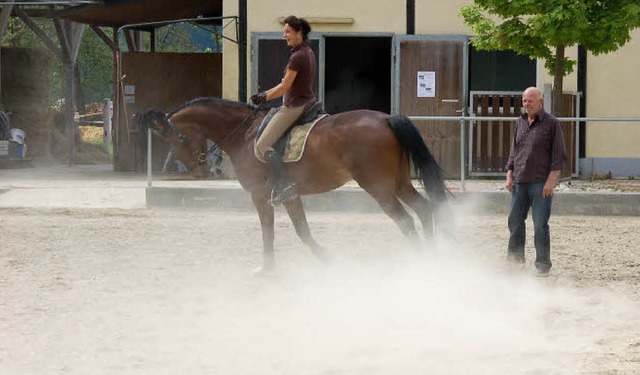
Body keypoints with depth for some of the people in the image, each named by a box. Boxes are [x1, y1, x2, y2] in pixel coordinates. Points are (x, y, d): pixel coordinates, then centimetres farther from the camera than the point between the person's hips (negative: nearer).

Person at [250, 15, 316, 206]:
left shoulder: (297, 57, -20)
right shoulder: (308, 52, 11)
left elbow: (284, 88, -17)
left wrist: (264, 98, -2)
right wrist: (266, 93, 15)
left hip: (294, 107, -11)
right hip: (308, 102, 11)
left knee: (263, 144, -12)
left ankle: (285, 185, -24)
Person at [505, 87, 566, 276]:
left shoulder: (551, 124, -4)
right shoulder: (520, 123, 13)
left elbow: (558, 156, -7)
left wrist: (551, 181, -14)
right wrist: (509, 176, 11)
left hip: (541, 183, -6)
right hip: (519, 182, 6)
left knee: (540, 225, -4)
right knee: (515, 221, 9)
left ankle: (543, 265, 3)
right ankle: (515, 258, 21)